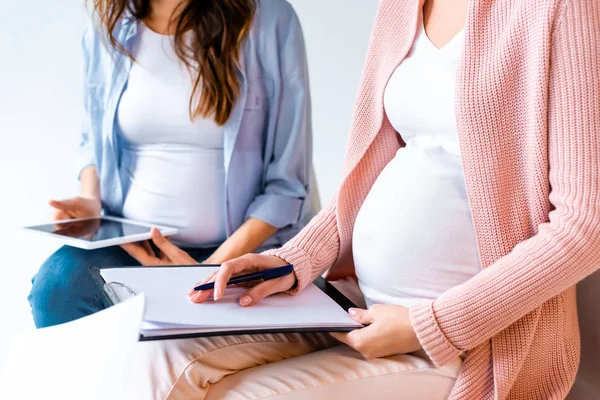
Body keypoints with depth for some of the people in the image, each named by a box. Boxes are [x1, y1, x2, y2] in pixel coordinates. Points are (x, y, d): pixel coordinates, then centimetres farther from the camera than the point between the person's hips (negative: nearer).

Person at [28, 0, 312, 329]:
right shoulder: (107, 30, 4)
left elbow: (287, 180, -7)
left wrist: (218, 265, -17)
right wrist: (90, 201, 0)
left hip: (241, 247, -3)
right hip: (127, 242, 4)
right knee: (55, 287, -24)